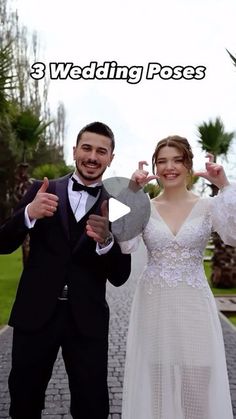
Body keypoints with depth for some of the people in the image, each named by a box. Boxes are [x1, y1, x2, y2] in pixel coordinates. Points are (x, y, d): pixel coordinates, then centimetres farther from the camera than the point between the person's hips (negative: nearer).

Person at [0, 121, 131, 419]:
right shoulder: (42, 190, 1)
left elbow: (119, 277, -4)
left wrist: (105, 240, -25)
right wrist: (29, 213, -23)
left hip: (87, 320, -1)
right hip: (36, 314, 1)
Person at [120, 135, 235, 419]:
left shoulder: (209, 206, -1)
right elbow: (126, 246, -14)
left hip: (194, 306, 0)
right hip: (153, 306, 1)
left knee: (197, 389, 9)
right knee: (153, 386, 12)